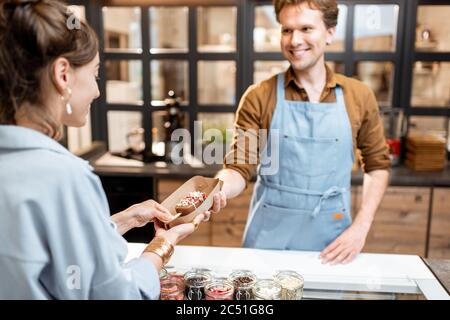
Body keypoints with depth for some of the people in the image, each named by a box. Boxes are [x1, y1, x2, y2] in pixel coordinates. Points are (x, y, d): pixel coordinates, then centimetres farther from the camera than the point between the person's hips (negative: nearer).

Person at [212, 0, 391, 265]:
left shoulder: (359, 97, -1)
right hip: (268, 237, -1)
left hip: (331, 240, 1)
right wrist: (219, 189, -28)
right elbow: (240, 168, -7)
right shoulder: (259, 97, -6)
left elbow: (377, 165, 7)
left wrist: (361, 228, -3)